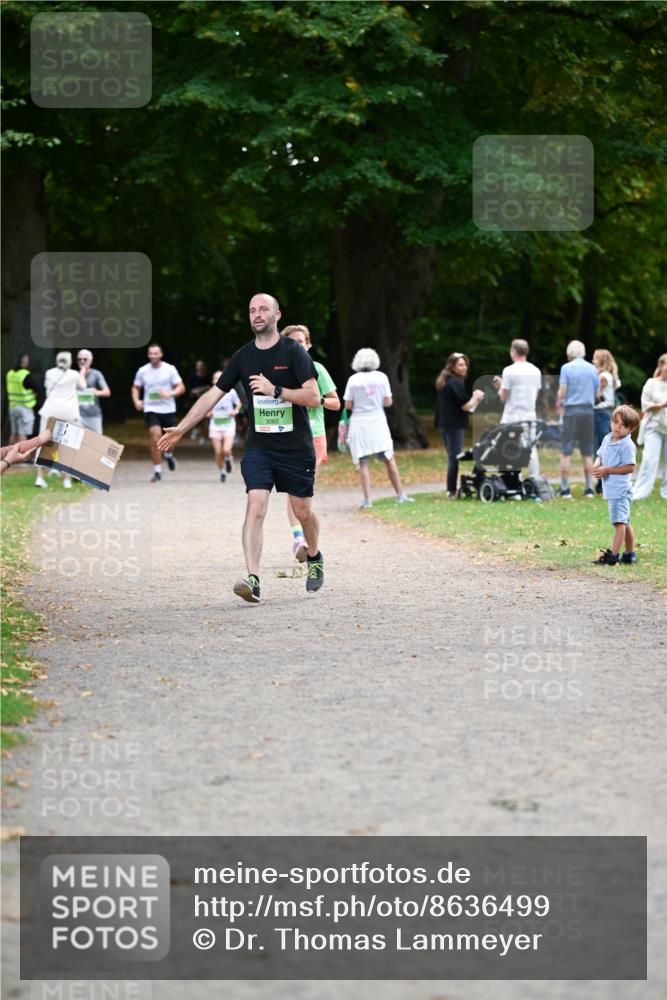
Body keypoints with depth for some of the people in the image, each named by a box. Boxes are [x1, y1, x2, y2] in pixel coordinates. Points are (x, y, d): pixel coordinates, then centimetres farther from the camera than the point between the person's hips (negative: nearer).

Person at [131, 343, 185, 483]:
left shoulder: (170, 369, -1)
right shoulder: (143, 371, 4)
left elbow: (181, 387, -1)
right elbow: (135, 388, 17)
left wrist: (170, 394, -20)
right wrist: (136, 401, -2)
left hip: (168, 409, 0)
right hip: (151, 410, 0)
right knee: (155, 437, -17)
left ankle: (168, 454, 45)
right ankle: (157, 471, -10)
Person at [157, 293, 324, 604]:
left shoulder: (293, 351, -7)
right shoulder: (243, 356, 5)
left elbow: (313, 396, -12)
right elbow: (213, 394, 9)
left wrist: (275, 390, -23)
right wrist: (181, 429, 7)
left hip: (296, 448, -2)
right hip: (259, 447, 2)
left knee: (303, 511, 8)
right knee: (255, 508, -15)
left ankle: (314, 559, 38)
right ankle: (253, 579, -24)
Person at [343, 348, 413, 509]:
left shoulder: (353, 380, -5)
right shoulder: (381, 377, -1)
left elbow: (347, 405, -5)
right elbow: (388, 402, -1)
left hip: (359, 423, -1)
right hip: (378, 422, 1)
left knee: (363, 463, 1)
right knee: (389, 459, 9)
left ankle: (367, 499, -7)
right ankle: (400, 494, 10)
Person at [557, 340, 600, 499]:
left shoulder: (566, 368, -4)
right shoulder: (592, 369, 6)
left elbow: (562, 392, -7)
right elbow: (597, 393, 9)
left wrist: (560, 401, 13)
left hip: (571, 410, -3)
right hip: (588, 410, 3)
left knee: (565, 452, 1)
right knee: (587, 453, 10)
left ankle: (565, 489, -2)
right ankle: (589, 489, 10)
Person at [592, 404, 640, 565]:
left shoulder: (627, 445, -15)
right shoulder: (608, 439, 11)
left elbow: (630, 467, -19)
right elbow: (600, 456, 22)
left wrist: (607, 470, -18)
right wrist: (597, 465, -1)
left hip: (620, 489, -10)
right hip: (610, 489, 10)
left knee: (619, 522, -11)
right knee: (624, 522, 18)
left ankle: (613, 555, -14)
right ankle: (630, 554, 27)